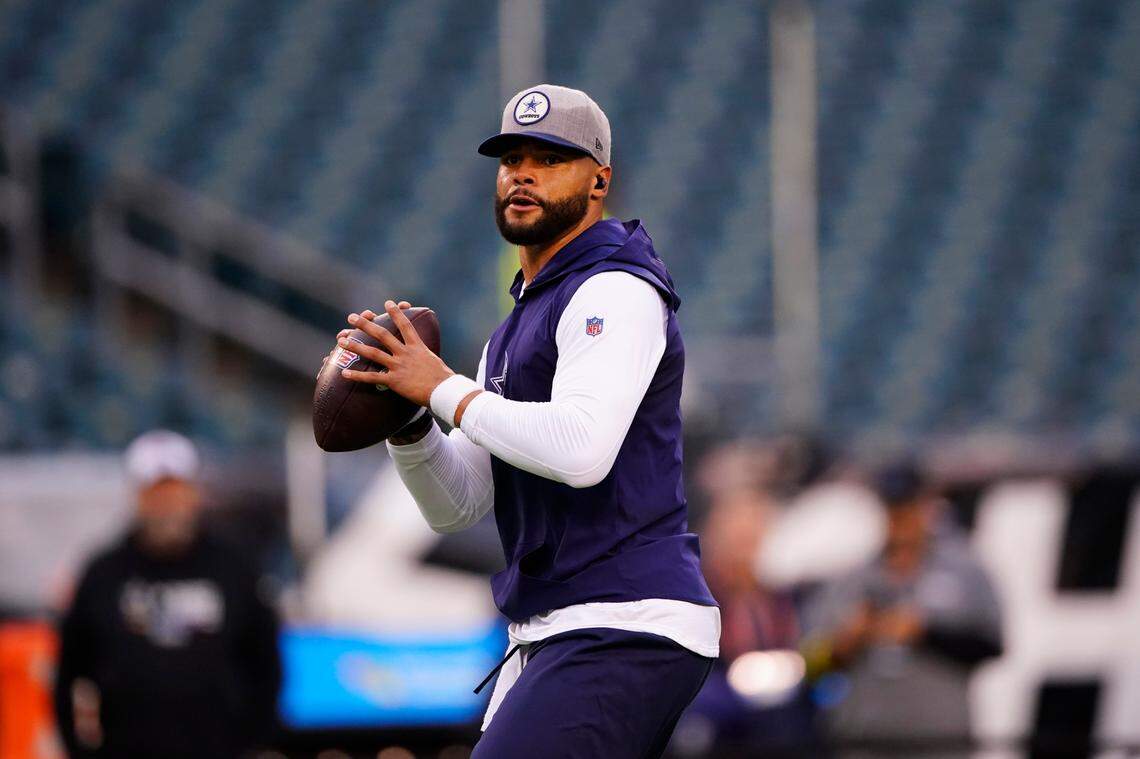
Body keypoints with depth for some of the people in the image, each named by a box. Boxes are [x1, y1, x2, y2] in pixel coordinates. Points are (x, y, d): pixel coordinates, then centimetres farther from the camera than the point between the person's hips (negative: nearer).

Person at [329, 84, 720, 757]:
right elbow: (457, 508, 19)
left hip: (628, 631, -10)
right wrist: (406, 420, 0)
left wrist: (444, 388, -15)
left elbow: (580, 451, -25)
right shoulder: (515, 331, 23)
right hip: (546, 639, 10)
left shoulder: (616, 293, -7)